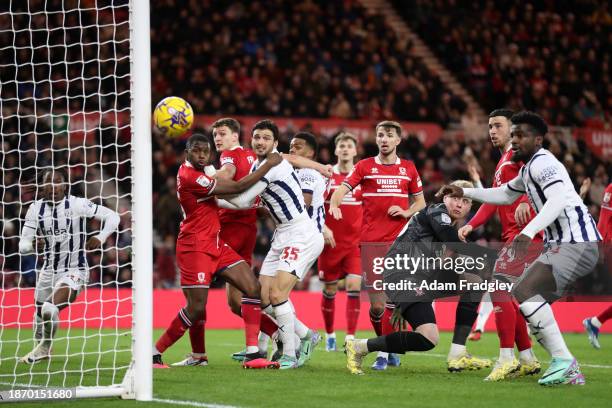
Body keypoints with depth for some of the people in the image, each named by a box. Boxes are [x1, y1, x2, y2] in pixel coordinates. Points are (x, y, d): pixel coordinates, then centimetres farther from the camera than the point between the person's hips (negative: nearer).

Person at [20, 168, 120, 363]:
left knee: (50, 309, -25)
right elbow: (23, 244, -3)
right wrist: (32, 245, -26)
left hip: (75, 269, -5)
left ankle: (46, 345, 3)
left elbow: (112, 217, -9)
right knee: (39, 311, 16)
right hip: (49, 270, 5)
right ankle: (40, 345, 47)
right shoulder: (36, 208, -2)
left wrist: (100, 238, -24)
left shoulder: (76, 204, -13)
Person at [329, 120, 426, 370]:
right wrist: (334, 203, -28)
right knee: (376, 304, -3)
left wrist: (406, 212, -1)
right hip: (371, 242, -1)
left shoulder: (408, 169, 12)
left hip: (399, 241, 1)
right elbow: (343, 188, -5)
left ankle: (385, 353, -4)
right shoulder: (365, 166, 7)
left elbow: (420, 201, 20)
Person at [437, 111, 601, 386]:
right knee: (530, 298, 10)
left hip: (575, 243, -11)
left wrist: (528, 232, -39)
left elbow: (557, 199, -28)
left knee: (524, 291, -22)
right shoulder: (528, 169, 22)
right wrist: (464, 192, 31)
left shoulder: (542, 162, -11)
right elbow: (504, 195, 38)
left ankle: (563, 360, -22)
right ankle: (570, 372, 10)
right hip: (560, 245, 11)